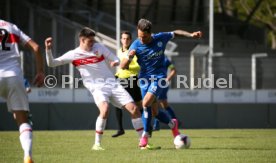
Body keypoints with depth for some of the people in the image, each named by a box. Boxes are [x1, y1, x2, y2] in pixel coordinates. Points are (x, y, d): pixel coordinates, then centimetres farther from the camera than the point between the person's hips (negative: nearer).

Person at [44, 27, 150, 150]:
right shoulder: (74, 54, -2)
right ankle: (97, 144, -21)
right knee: (105, 109, -33)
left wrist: (115, 62, -12)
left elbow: (115, 59, 12)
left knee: (133, 108, -5)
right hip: (97, 88, -4)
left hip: (113, 84, 4)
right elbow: (51, 63, -2)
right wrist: (48, 49, -18)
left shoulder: (98, 47, 6)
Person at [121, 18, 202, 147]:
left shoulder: (160, 38, -10)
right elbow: (123, 66, -12)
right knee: (154, 112, 5)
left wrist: (191, 35, 0)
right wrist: (129, 57, -32)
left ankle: (145, 135, -12)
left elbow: (175, 33, 11)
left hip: (159, 77, -2)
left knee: (146, 103, -23)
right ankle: (172, 124, 35)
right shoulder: (136, 45, -12)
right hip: (145, 78, 2)